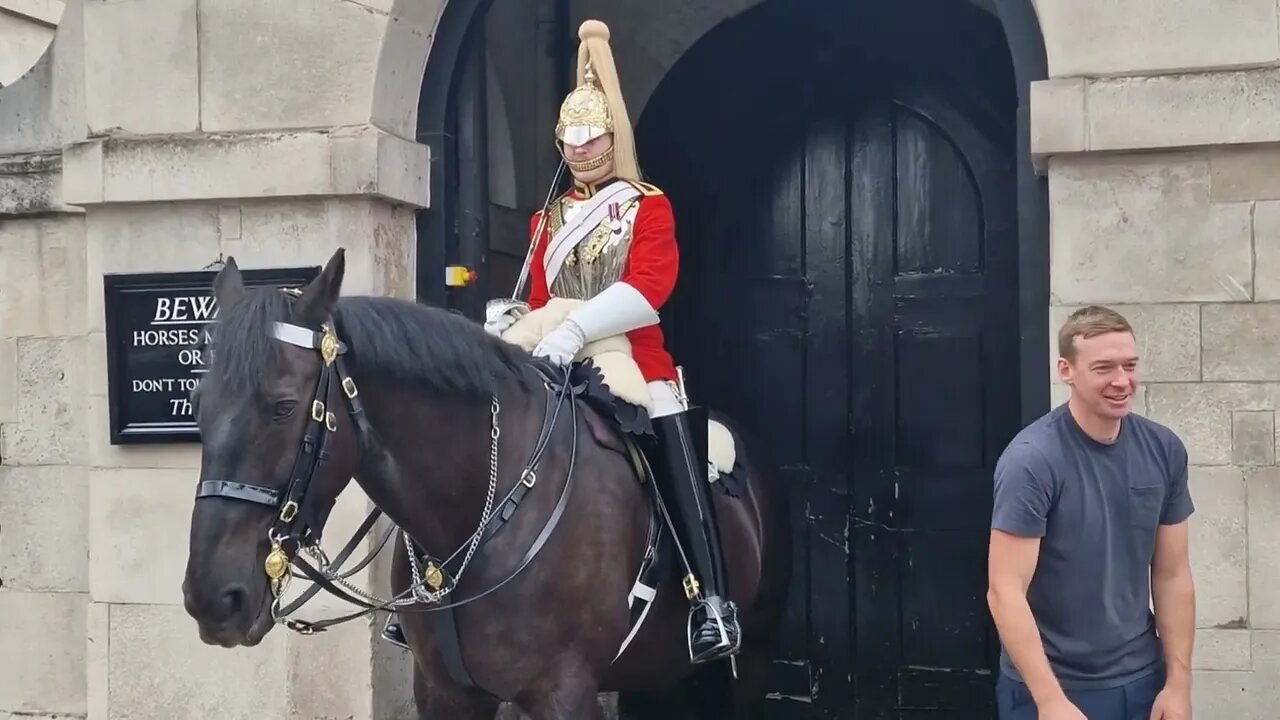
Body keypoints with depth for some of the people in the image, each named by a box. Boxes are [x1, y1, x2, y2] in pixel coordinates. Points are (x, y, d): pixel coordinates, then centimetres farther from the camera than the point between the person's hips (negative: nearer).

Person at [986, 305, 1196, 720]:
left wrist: (1178, 683, 0)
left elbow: (1172, 575, 4)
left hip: (1142, 678, 5)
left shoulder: (1164, 450, -2)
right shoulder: (1031, 460, -18)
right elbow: (1005, 592, -19)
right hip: (1053, 685, -5)